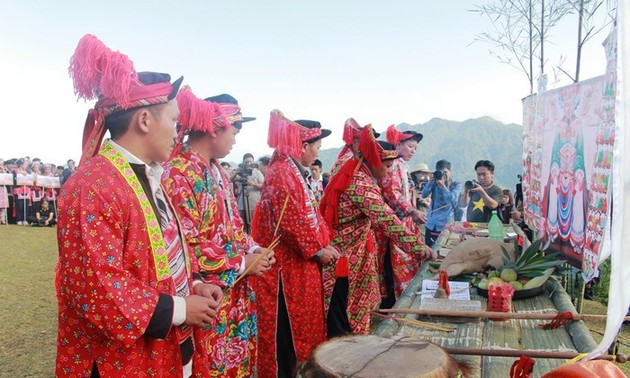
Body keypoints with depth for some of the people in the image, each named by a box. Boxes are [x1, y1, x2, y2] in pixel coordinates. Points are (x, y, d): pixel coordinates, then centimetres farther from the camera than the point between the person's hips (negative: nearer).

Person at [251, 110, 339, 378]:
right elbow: (291, 221, -24)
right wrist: (318, 250, -15)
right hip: (288, 264, -10)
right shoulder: (281, 173, -18)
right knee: (289, 328, 3)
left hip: (302, 261, 10)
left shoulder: (297, 172, 13)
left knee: (303, 322, 19)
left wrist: (325, 244, 7)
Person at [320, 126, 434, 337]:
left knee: (341, 312, 19)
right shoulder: (362, 185, -23)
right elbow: (387, 221, -29)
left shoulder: (350, 175, 8)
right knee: (342, 320, 1)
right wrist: (419, 247, -29)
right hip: (345, 259, -10)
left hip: (343, 254, 10)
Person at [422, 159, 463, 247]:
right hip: (431, 224, 3)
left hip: (445, 225, -3)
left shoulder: (456, 185, 0)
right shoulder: (435, 183, 8)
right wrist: (430, 182, -17)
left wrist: (443, 186, -24)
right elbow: (424, 195, -4)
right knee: (428, 247, 5)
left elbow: (453, 200, -17)